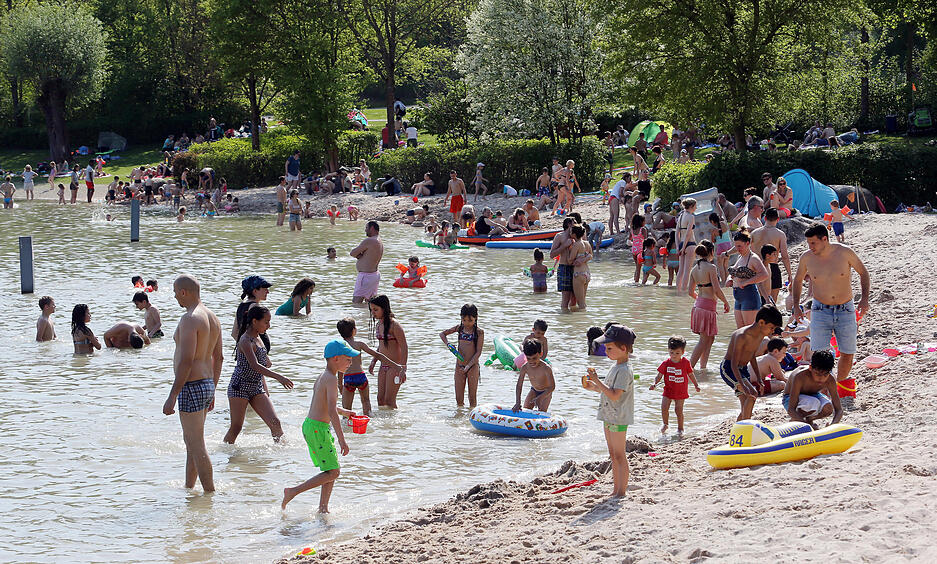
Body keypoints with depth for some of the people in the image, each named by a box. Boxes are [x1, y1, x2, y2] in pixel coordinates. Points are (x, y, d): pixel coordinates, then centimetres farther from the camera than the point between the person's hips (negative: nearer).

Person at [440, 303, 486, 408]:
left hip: (472, 367, -4)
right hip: (459, 367, 4)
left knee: (472, 397, 0)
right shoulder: (459, 328, 6)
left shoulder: (479, 332, -6)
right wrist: (448, 344, -1)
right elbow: (442, 334, 19)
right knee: (459, 398, 5)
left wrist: (468, 366, -21)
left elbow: (478, 352, -11)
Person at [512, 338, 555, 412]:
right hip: (534, 390, 4)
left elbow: (552, 387, -32)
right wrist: (518, 403, -25)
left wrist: (540, 398, -42)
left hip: (545, 392, -4)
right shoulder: (525, 368, -21)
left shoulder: (546, 368, -33)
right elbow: (519, 386, -15)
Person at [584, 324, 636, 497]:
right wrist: (593, 387, 5)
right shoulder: (616, 367, 12)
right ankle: (616, 490, 23)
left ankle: (621, 492, 1)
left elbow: (614, 395, -27)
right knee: (613, 455, 15)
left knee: (619, 455, -4)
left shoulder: (624, 371, -20)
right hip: (609, 417, 10)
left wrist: (597, 381, -26)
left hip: (618, 418, -10)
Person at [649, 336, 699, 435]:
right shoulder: (666, 363, -7)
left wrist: (696, 385, 10)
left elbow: (691, 375, 7)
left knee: (679, 410, 0)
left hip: (681, 392, -1)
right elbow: (659, 376, -2)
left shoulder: (685, 363, -7)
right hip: (668, 390, 1)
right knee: (664, 408, -6)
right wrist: (655, 383, -19)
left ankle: (680, 428, 18)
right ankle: (665, 423, 20)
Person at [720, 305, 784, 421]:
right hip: (728, 369, -9)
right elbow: (734, 364, -29)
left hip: (743, 369, 9)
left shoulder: (761, 335, 0)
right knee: (752, 394, -26)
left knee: (746, 409, 4)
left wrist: (759, 379, 16)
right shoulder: (742, 336, -26)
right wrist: (743, 386, -39)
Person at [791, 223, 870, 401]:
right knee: (819, 353, -14)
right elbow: (798, 280, 13)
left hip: (845, 311, 0)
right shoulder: (807, 258, -6)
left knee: (848, 354, 7)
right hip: (820, 311, 0)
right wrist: (796, 306, 4)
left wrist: (864, 298, -8)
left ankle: (840, 384, 30)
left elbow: (863, 273, 4)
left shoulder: (844, 253, -11)